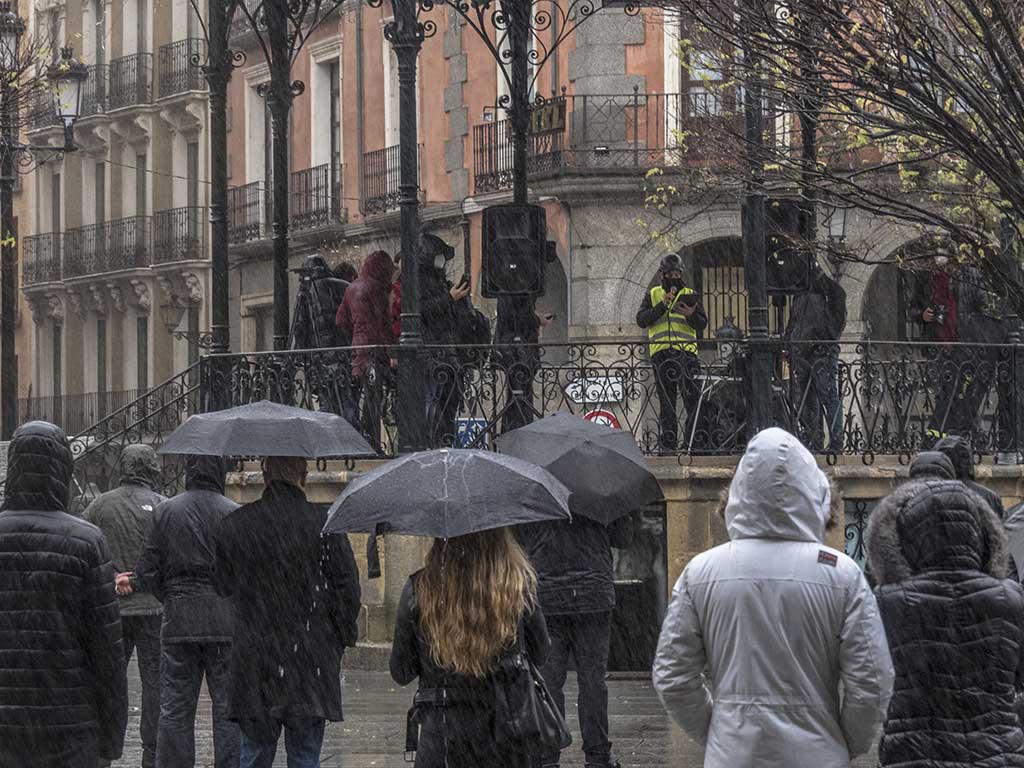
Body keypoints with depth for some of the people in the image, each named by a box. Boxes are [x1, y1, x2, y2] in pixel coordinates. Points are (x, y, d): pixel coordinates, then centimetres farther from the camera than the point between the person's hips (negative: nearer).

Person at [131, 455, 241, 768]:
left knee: (175, 709, 6)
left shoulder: (165, 511, 1)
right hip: (225, 624, -1)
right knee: (228, 708, 4)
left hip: (178, 624, 1)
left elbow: (150, 571, 1)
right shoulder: (235, 514, -3)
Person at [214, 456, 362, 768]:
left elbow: (222, 587, 12)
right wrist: (342, 640, 5)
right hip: (310, 662, -2)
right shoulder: (323, 522, -7)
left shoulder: (234, 523, 1)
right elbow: (348, 587, -6)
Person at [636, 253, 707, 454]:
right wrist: (663, 305, -9)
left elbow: (702, 324, 7)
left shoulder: (691, 295, 16)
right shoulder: (653, 295, 16)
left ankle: (695, 441, -8)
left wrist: (691, 315, -14)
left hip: (687, 352, 0)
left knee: (693, 398, -8)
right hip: (662, 352, 0)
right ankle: (667, 443, 2)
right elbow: (641, 320, 2)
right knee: (666, 400, 1)